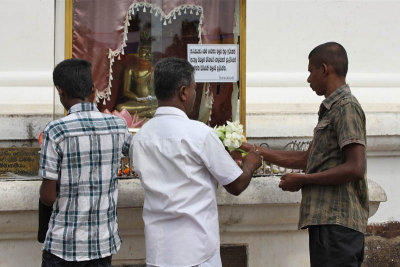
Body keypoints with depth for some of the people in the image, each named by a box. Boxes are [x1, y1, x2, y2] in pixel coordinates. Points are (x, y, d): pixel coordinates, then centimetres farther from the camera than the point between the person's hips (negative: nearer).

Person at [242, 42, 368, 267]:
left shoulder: (346, 107, -10)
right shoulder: (332, 109, 21)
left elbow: (355, 168, -19)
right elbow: (307, 158, 28)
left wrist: (303, 180, -11)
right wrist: (258, 152, 28)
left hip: (337, 224, -10)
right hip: (327, 221, 10)